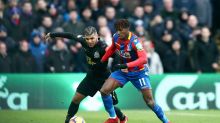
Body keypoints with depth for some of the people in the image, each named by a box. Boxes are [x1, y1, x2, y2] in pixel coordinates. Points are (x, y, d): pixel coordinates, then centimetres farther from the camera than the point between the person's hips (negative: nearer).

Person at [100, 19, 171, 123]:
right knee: (104, 91, -11)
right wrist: (102, 61, 15)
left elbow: (143, 59, -40)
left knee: (149, 101, -8)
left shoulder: (134, 41, -28)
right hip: (123, 71, 5)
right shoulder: (116, 37, -9)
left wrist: (127, 65, -49)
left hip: (138, 72, -5)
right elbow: (112, 48, 15)